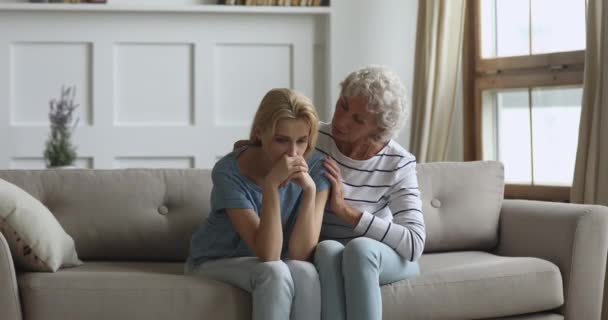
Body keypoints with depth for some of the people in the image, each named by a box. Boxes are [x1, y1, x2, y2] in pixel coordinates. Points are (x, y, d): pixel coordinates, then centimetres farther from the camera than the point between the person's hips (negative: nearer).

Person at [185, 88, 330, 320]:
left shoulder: (314, 168, -17)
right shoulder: (230, 172, -25)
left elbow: (299, 253, -21)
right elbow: (268, 254, -31)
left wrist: (310, 189, -33)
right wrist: (272, 183, -40)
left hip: (271, 266, 3)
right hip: (215, 263, -3)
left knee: (305, 272, -31)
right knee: (274, 272, -33)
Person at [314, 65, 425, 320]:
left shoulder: (399, 164, -15)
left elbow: (414, 244, -23)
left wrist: (345, 210, -28)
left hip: (385, 256, -1)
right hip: (325, 256, 1)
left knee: (360, 248, -36)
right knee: (329, 250, -35)